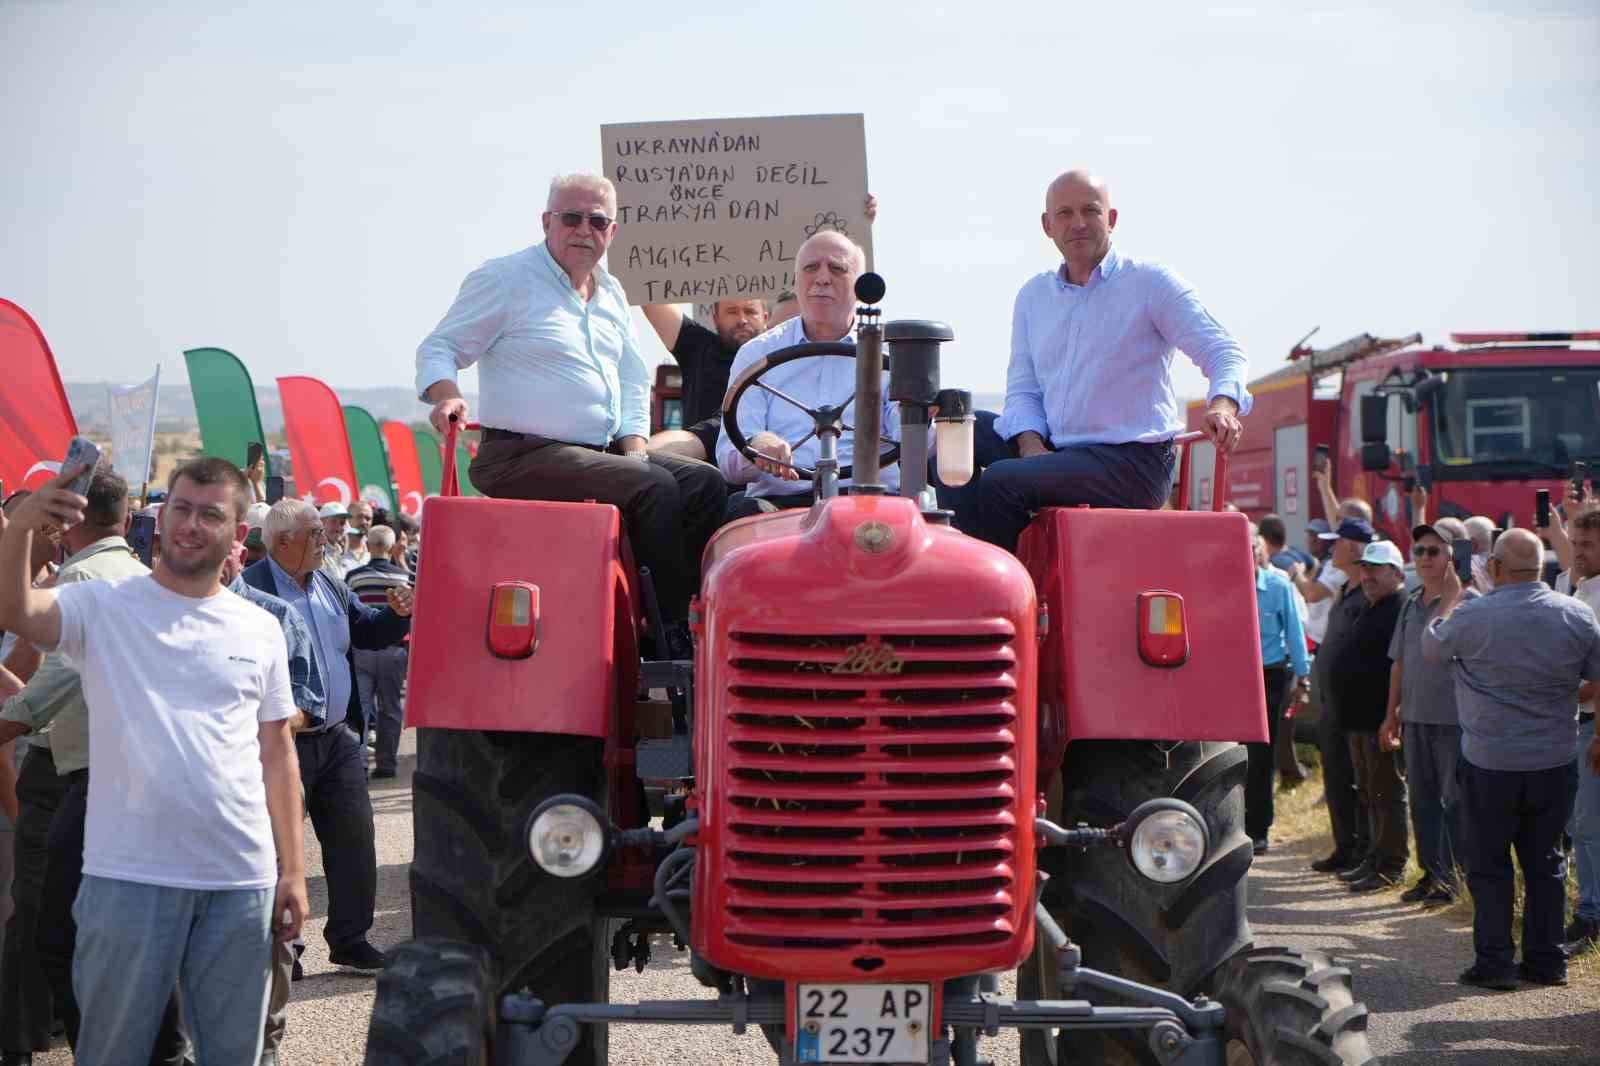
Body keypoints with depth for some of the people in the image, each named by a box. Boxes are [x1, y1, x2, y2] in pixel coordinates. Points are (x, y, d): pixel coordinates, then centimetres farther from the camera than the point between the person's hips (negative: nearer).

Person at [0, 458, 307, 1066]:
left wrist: (292, 870, 9)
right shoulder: (103, 606, 0)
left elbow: (276, 752, 12)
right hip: (128, 877, -3)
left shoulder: (260, 629, 9)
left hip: (242, 880, 3)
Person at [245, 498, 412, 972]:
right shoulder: (251, 589, -14)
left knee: (353, 836, 10)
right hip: (283, 741, -7)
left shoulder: (330, 586, 11)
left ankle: (350, 940, 21)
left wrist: (397, 614, 1)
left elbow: (369, 633, 20)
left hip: (337, 738, 7)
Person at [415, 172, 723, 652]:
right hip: (525, 455, -8)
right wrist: (446, 395, -26)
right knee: (654, 487, -26)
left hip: (602, 451, 8)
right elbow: (437, 348, -4)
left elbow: (633, 383, 23)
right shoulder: (504, 279, -3)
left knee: (705, 483, -8)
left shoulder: (611, 295, 19)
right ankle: (676, 635, -18)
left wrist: (634, 450, 5)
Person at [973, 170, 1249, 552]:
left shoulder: (1151, 283, -2)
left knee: (999, 483, -25)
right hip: (1055, 454, 6)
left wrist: (1223, 405, -31)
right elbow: (1022, 389, 11)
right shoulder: (1033, 295, 15)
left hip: (1134, 461, -6)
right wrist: (1031, 445, -11)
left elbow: (1223, 352, -8)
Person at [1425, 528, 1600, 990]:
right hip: (1555, 762, 3)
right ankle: (1546, 960, 17)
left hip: (1490, 764, -3)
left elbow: (1431, 646, 5)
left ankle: (1494, 963, 6)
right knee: (1545, 861, 13)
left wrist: (1449, 599, 21)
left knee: (1489, 864, 6)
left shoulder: (1471, 617, -14)